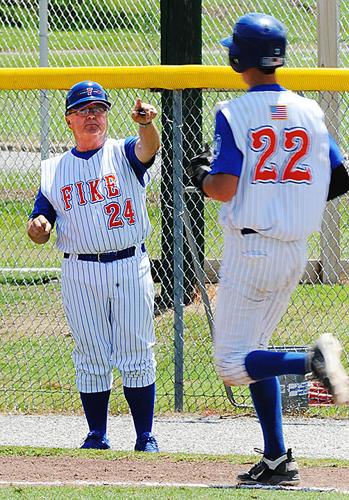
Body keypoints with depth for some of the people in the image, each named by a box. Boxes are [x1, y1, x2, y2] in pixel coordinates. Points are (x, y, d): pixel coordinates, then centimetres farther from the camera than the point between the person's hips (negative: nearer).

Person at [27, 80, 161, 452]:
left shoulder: (124, 153, 5)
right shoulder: (54, 170, 12)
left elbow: (148, 148, -20)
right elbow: (39, 231, 11)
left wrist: (145, 124, -42)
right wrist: (37, 228, -14)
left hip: (131, 267, -2)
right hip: (80, 274, 2)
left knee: (136, 357, -1)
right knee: (91, 359, 3)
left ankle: (145, 436, 5)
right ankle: (97, 435, 11)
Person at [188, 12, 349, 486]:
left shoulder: (235, 114, -11)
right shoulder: (309, 113, 4)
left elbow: (224, 188, -19)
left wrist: (200, 176, 3)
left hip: (250, 248, -6)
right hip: (295, 251, 6)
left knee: (232, 364, -1)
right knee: (252, 349, 19)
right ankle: (276, 460, 12)